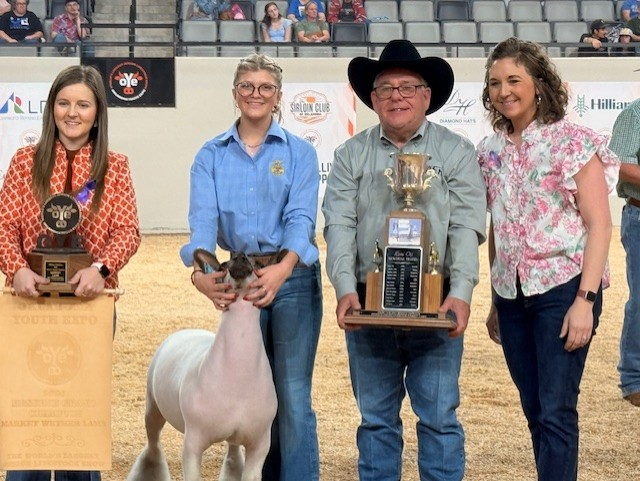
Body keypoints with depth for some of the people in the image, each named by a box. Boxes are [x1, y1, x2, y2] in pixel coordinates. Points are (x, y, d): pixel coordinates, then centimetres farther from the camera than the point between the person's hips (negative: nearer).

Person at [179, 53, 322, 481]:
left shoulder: (299, 152, 1)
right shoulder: (211, 156, 6)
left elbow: (301, 218, -12)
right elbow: (203, 217, -9)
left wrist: (282, 269, -32)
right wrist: (201, 270, -29)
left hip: (293, 279, -3)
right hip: (237, 279, 3)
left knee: (293, 396, -6)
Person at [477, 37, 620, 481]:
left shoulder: (573, 142, -7)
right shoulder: (491, 151, 10)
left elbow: (599, 224, -10)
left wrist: (585, 299, -18)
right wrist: (495, 303, 15)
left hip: (562, 288, -6)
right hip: (513, 295, 6)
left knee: (557, 412, -9)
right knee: (535, 412, 9)